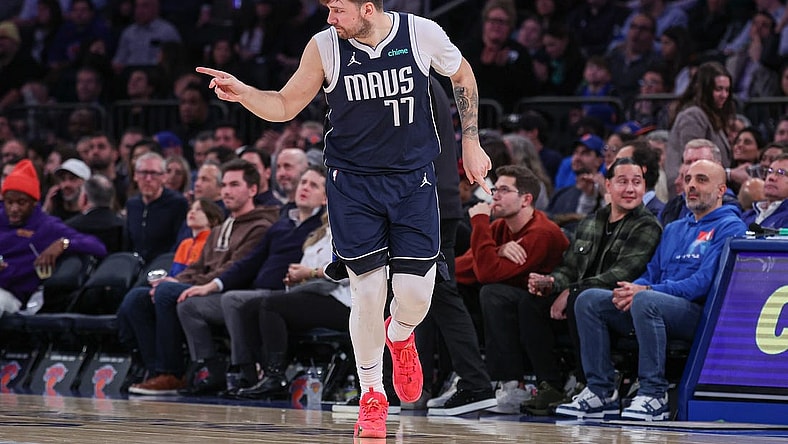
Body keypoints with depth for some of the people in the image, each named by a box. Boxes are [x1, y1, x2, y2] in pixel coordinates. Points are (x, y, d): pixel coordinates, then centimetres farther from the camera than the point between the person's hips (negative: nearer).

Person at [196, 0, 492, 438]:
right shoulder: (324, 47, -11)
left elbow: (462, 76, 9)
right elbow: (284, 106, 0)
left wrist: (471, 143, 9)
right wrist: (243, 93, -19)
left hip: (413, 180, 0)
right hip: (352, 183, 0)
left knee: (415, 295, -7)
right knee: (368, 293, -6)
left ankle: (399, 336, 32)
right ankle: (371, 396, 15)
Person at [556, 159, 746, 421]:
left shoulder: (729, 228, -1)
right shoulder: (673, 230, 26)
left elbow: (705, 282, -14)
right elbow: (652, 274, 22)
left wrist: (645, 290, -18)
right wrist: (629, 290, -4)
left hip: (702, 313, -8)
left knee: (645, 301, -37)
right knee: (588, 300, -7)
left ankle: (654, 396, -34)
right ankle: (601, 392, -12)